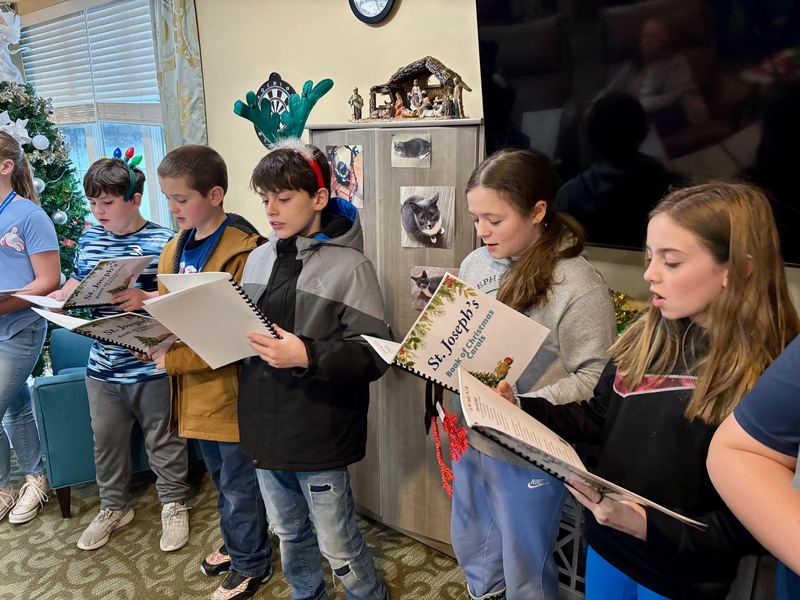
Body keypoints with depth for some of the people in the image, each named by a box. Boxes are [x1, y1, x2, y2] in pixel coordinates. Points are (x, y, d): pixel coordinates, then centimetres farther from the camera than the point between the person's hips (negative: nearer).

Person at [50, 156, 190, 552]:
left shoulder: (163, 241, -13)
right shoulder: (89, 239, 6)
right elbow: (77, 281, 16)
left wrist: (144, 299, -30)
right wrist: (60, 297, -5)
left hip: (150, 366, -6)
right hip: (103, 365, 6)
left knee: (163, 441, 11)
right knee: (106, 440, 20)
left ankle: (174, 506, 31)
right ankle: (113, 508, 41)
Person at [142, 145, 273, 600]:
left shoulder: (243, 251, -21)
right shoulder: (175, 249, 6)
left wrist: (175, 359, -23)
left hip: (230, 389, -8)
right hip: (197, 391, 8)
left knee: (239, 487, 11)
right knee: (221, 478, 26)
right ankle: (235, 546, 47)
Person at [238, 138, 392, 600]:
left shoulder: (350, 266, -14)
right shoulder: (259, 258, 6)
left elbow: (375, 353, -18)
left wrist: (308, 356, -28)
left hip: (320, 433, -6)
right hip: (265, 427, 7)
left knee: (338, 545, 9)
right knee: (289, 534, 24)